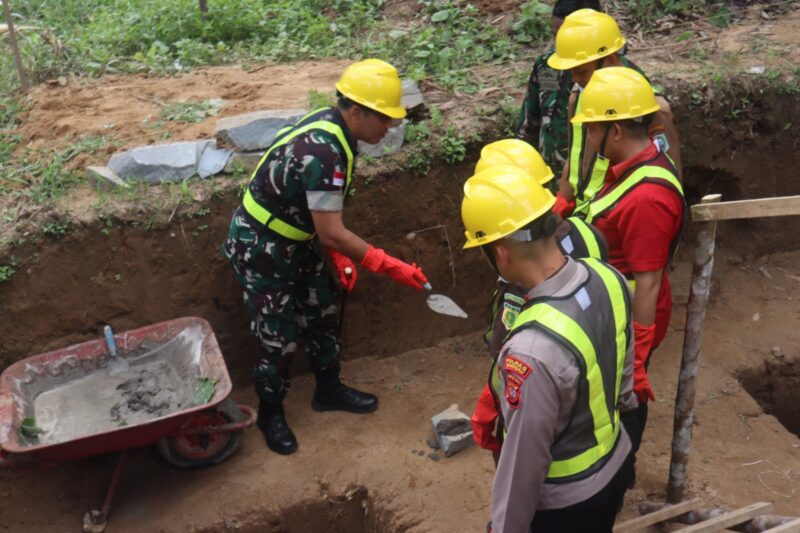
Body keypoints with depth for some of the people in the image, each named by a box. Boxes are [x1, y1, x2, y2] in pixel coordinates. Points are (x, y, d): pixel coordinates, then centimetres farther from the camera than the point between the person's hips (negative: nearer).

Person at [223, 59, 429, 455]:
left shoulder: (330, 125, -5)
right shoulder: (323, 152, -33)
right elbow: (331, 233, -31)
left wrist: (338, 256, 5)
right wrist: (391, 267, -25)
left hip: (295, 241, 9)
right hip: (260, 249, -9)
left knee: (322, 314, 19)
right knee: (278, 337, 4)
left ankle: (329, 390, 39)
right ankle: (270, 413, 27)